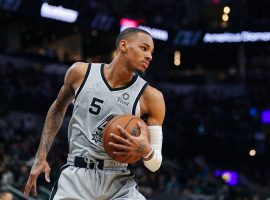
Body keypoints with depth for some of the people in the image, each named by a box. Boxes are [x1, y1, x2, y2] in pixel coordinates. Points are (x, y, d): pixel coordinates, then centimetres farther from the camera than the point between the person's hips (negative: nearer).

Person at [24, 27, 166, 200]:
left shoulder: (151, 97, -5)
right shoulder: (81, 72, -1)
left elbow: (155, 164, -1)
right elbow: (58, 108, 20)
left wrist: (145, 151, -25)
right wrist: (41, 157, 16)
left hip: (119, 184, 0)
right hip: (77, 175, 0)